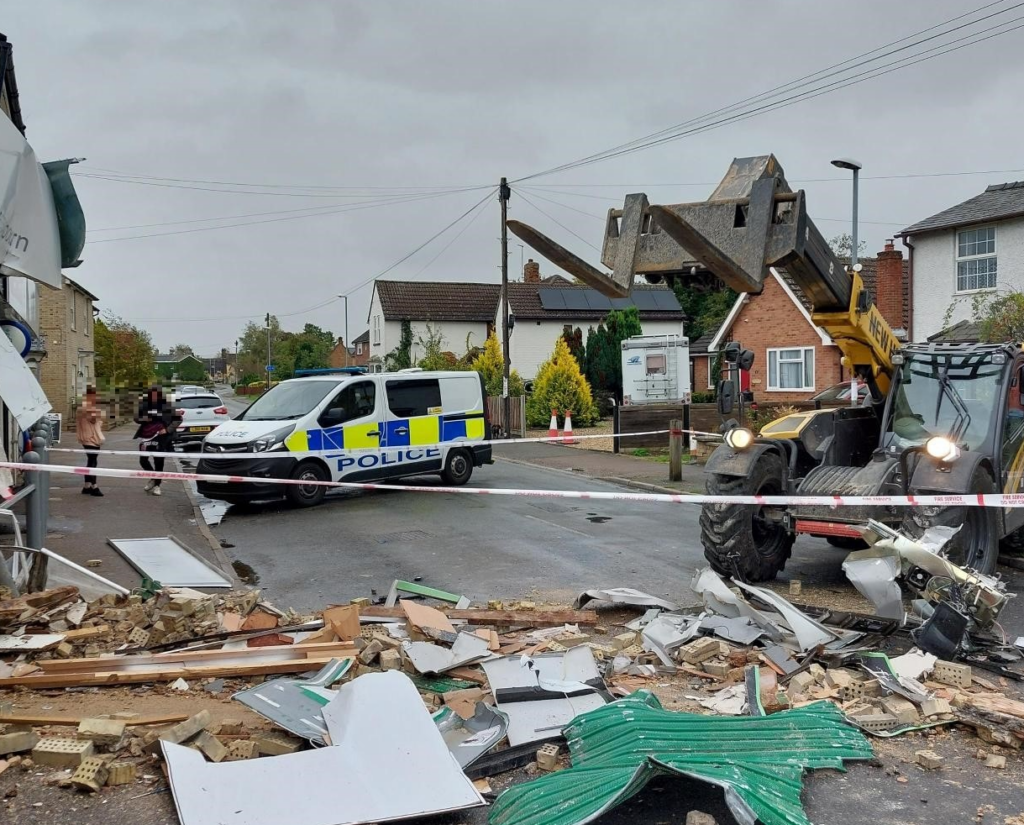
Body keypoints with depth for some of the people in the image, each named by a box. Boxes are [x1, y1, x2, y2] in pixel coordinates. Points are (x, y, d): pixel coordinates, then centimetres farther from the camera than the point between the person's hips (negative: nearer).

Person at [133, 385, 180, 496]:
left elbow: (178, 419, -1)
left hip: (160, 438, -2)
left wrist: (167, 430, -9)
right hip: (146, 437, 2)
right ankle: (153, 478, 25)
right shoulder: (144, 405, 3)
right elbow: (136, 418, 7)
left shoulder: (166, 406, -4)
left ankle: (157, 485, 14)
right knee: (143, 459, -2)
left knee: (159, 461, 0)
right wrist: (143, 418, -15)